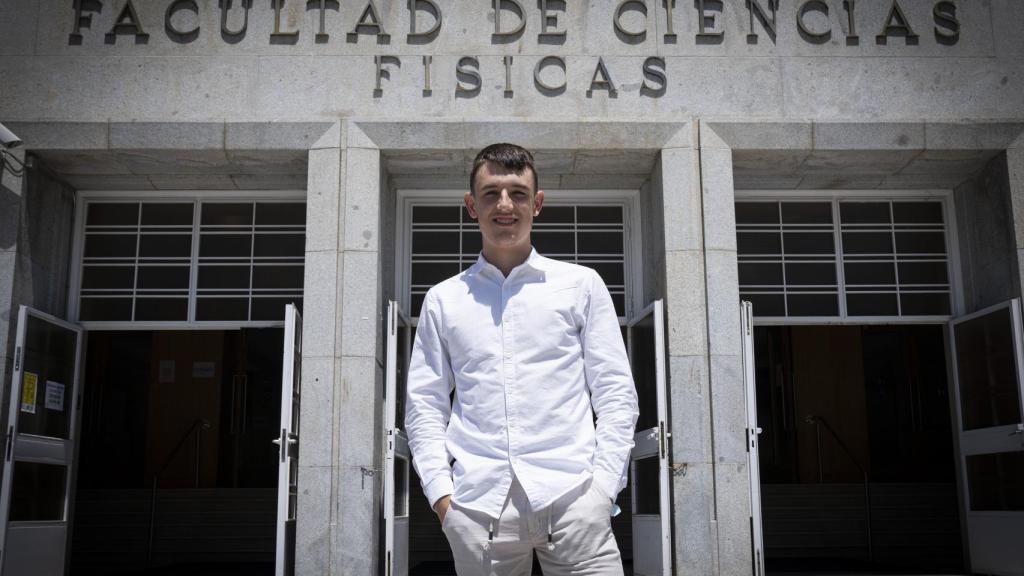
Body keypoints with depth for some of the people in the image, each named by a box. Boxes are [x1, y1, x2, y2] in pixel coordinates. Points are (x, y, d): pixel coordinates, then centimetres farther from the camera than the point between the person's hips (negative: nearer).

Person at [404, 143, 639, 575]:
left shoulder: (581, 285, 9)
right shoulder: (443, 300, 12)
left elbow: (616, 393, 6)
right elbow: (425, 405, 11)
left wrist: (603, 485, -3)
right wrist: (440, 491, -1)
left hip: (571, 496, -1)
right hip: (477, 505, 1)